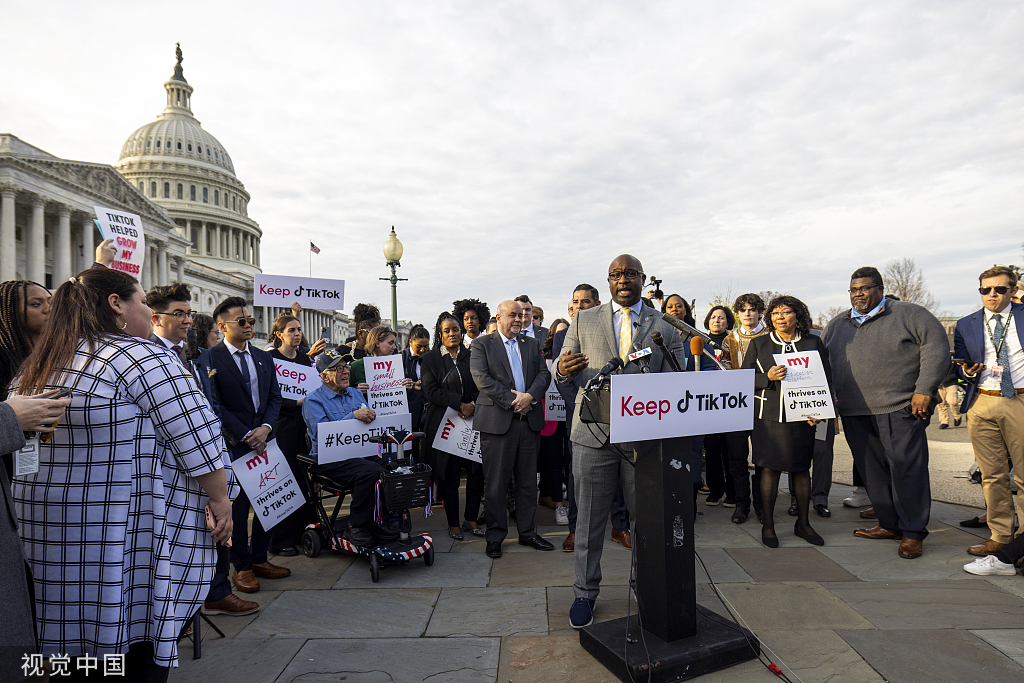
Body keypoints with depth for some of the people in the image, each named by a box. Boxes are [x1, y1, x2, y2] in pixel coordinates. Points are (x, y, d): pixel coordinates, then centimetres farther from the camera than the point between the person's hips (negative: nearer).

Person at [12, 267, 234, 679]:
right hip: (123, 536, -8)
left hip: (45, 529, 8)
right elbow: (194, 433, -19)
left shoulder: (38, 365, 11)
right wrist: (220, 498, -11)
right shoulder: (139, 356, -15)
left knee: (77, 626, 20)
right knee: (140, 649, 5)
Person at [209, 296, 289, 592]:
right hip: (233, 443, -5)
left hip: (264, 439, 5)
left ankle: (259, 558, 25)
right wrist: (245, 435, -13)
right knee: (238, 505, 4)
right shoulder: (211, 358, -6)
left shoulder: (264, 358, 12)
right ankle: (241, 566, 19)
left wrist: (265, 428, -6)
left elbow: (275, 397, 10)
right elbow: (216, 404, -10)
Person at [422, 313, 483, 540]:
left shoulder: (471, 356, 12)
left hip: (472, 420, 2)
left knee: (477, 470, -1)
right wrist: (459, 404, -13)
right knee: (449, 474, 3)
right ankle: (453, 523, 17)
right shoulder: (430, 359, 5)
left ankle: (471, 519, 16)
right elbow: (431, 391, -5)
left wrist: (473, 405, -11)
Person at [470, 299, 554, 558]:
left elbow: (544, 374, 7)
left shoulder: (532, 344, 16)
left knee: (528, 481, 11)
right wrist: (512, 401, -14)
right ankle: (495, 536, 16)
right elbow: (482, 379, -10)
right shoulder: (481, 345, 2)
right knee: (496, 483, 1)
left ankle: (527, 532, 25)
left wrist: (530, 396, -11)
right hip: (497, 421, -4)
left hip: (530, 421, 4)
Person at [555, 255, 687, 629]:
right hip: (594, 434, 0)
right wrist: (563, 370, -20)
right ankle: (585, 593, 27)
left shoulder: (665, 328, 7)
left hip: (644, 436, 1)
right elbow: (561, 371, 5)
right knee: (589, 519, 9)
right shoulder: (583, 321, 6)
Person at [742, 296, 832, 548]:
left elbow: (826, 380, 10)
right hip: (768, 415, -1)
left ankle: (803, 523, 25)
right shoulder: (758, 344, 4)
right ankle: (768, 525, 13)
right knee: (770, 468, 1)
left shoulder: (814, 343, 7)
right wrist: (768, 377, -16)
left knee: (801, 468, 9)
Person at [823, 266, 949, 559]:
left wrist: (924, 390, -11)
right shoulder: (837, 325, 16)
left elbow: (936, 345, -5)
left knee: (906, 470, -3)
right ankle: (889, 524, 23)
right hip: (854, 414, 5)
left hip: (899, 410, -5)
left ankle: (912, 532, 11)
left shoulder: (909, 314, 3)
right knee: (872, 472, 9)